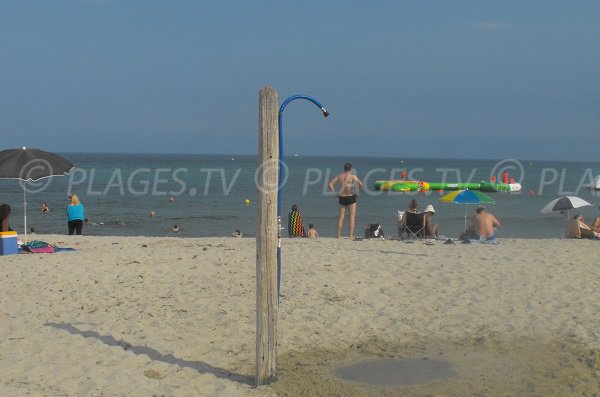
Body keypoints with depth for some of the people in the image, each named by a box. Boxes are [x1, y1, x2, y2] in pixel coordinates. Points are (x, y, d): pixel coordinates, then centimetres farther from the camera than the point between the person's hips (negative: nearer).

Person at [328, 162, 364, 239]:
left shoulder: (339, 176, 4)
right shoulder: (353, 176, -7)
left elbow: (330, 184, 1)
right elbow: (360, 184, -20)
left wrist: (334, 191, 6)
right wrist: (359, 190, -2)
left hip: (342, 198, 4)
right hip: (351, 198, -4)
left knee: (341, 217, 10)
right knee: (352, 217, 2)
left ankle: (339, 235, 8)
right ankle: (351, 236, -4)